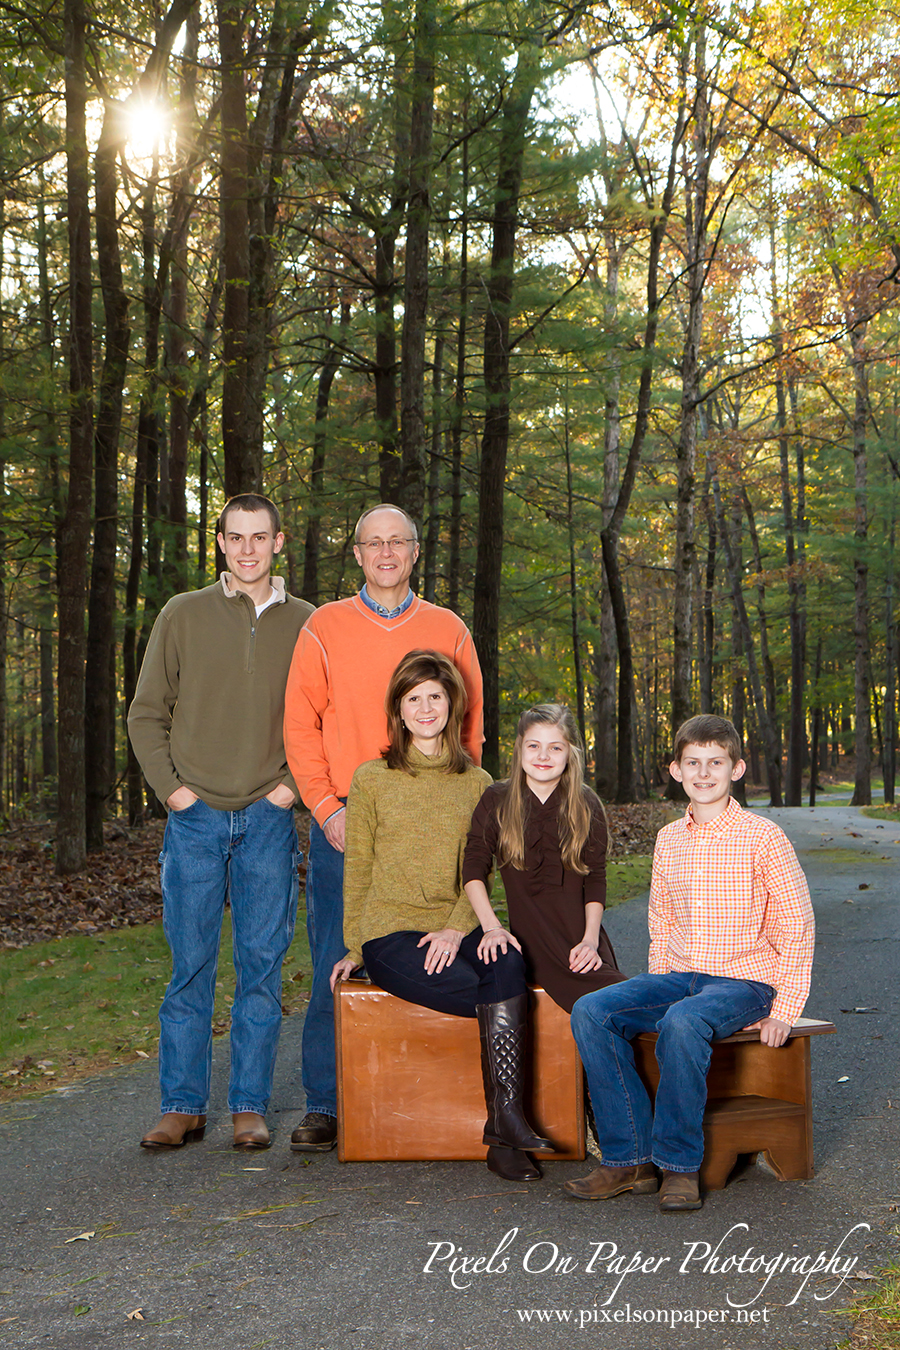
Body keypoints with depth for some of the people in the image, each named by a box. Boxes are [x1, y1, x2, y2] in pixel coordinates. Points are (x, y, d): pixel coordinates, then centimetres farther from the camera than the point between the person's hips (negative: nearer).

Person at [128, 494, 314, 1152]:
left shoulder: (305, 624, 7)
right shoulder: (183, 615, 5)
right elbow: (146, 713, 7)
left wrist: (293, 784, -1)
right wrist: (171, 786, -2)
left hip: (268, 820, 0)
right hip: (195, 818, 0)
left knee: (262, 964, 2)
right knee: (191, 963, 3)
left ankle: (250, 1105, 11)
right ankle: (183, 1105, 12)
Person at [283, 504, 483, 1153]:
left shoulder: (448, 630, 9)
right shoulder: (325, 628, 6)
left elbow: (469, 728, 9)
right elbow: (300, 725, 3)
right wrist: (327, 807, -7)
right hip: (344, 824, -1)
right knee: (336, 967, -1)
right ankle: (326, 1105, 8)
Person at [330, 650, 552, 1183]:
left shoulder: (476, 784, 14)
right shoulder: (372, 779, 8)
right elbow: (357, 870, 11)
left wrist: (457, 929, -10)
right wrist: (354, 947, 8)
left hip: (453, 931, 2)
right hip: (390, 931, -2)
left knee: (506, 963, -34)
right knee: (492, 995, -30)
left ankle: (505, 1126, -34)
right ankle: (506, 1117, -15)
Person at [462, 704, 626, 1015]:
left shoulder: (587, 806, 10)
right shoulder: (497, 801, 7)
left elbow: (595, 879, 9)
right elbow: (474, 868, 3)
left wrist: (591, 940, -5)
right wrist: (492, 927, -10)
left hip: (580, 932, 2)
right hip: (530, 933, -2)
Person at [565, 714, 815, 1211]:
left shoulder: (763, 837, -5)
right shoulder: (669, 839, 11)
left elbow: (797, 926, -4)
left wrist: (784, 1010, -10)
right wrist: (656, 986, 9)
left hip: (744, 980, -6)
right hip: (679, 977, 6)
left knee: (682, 1021, -37)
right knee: (590, 1011, -18)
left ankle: (680, 1165, -20)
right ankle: (630, 1159, -12)